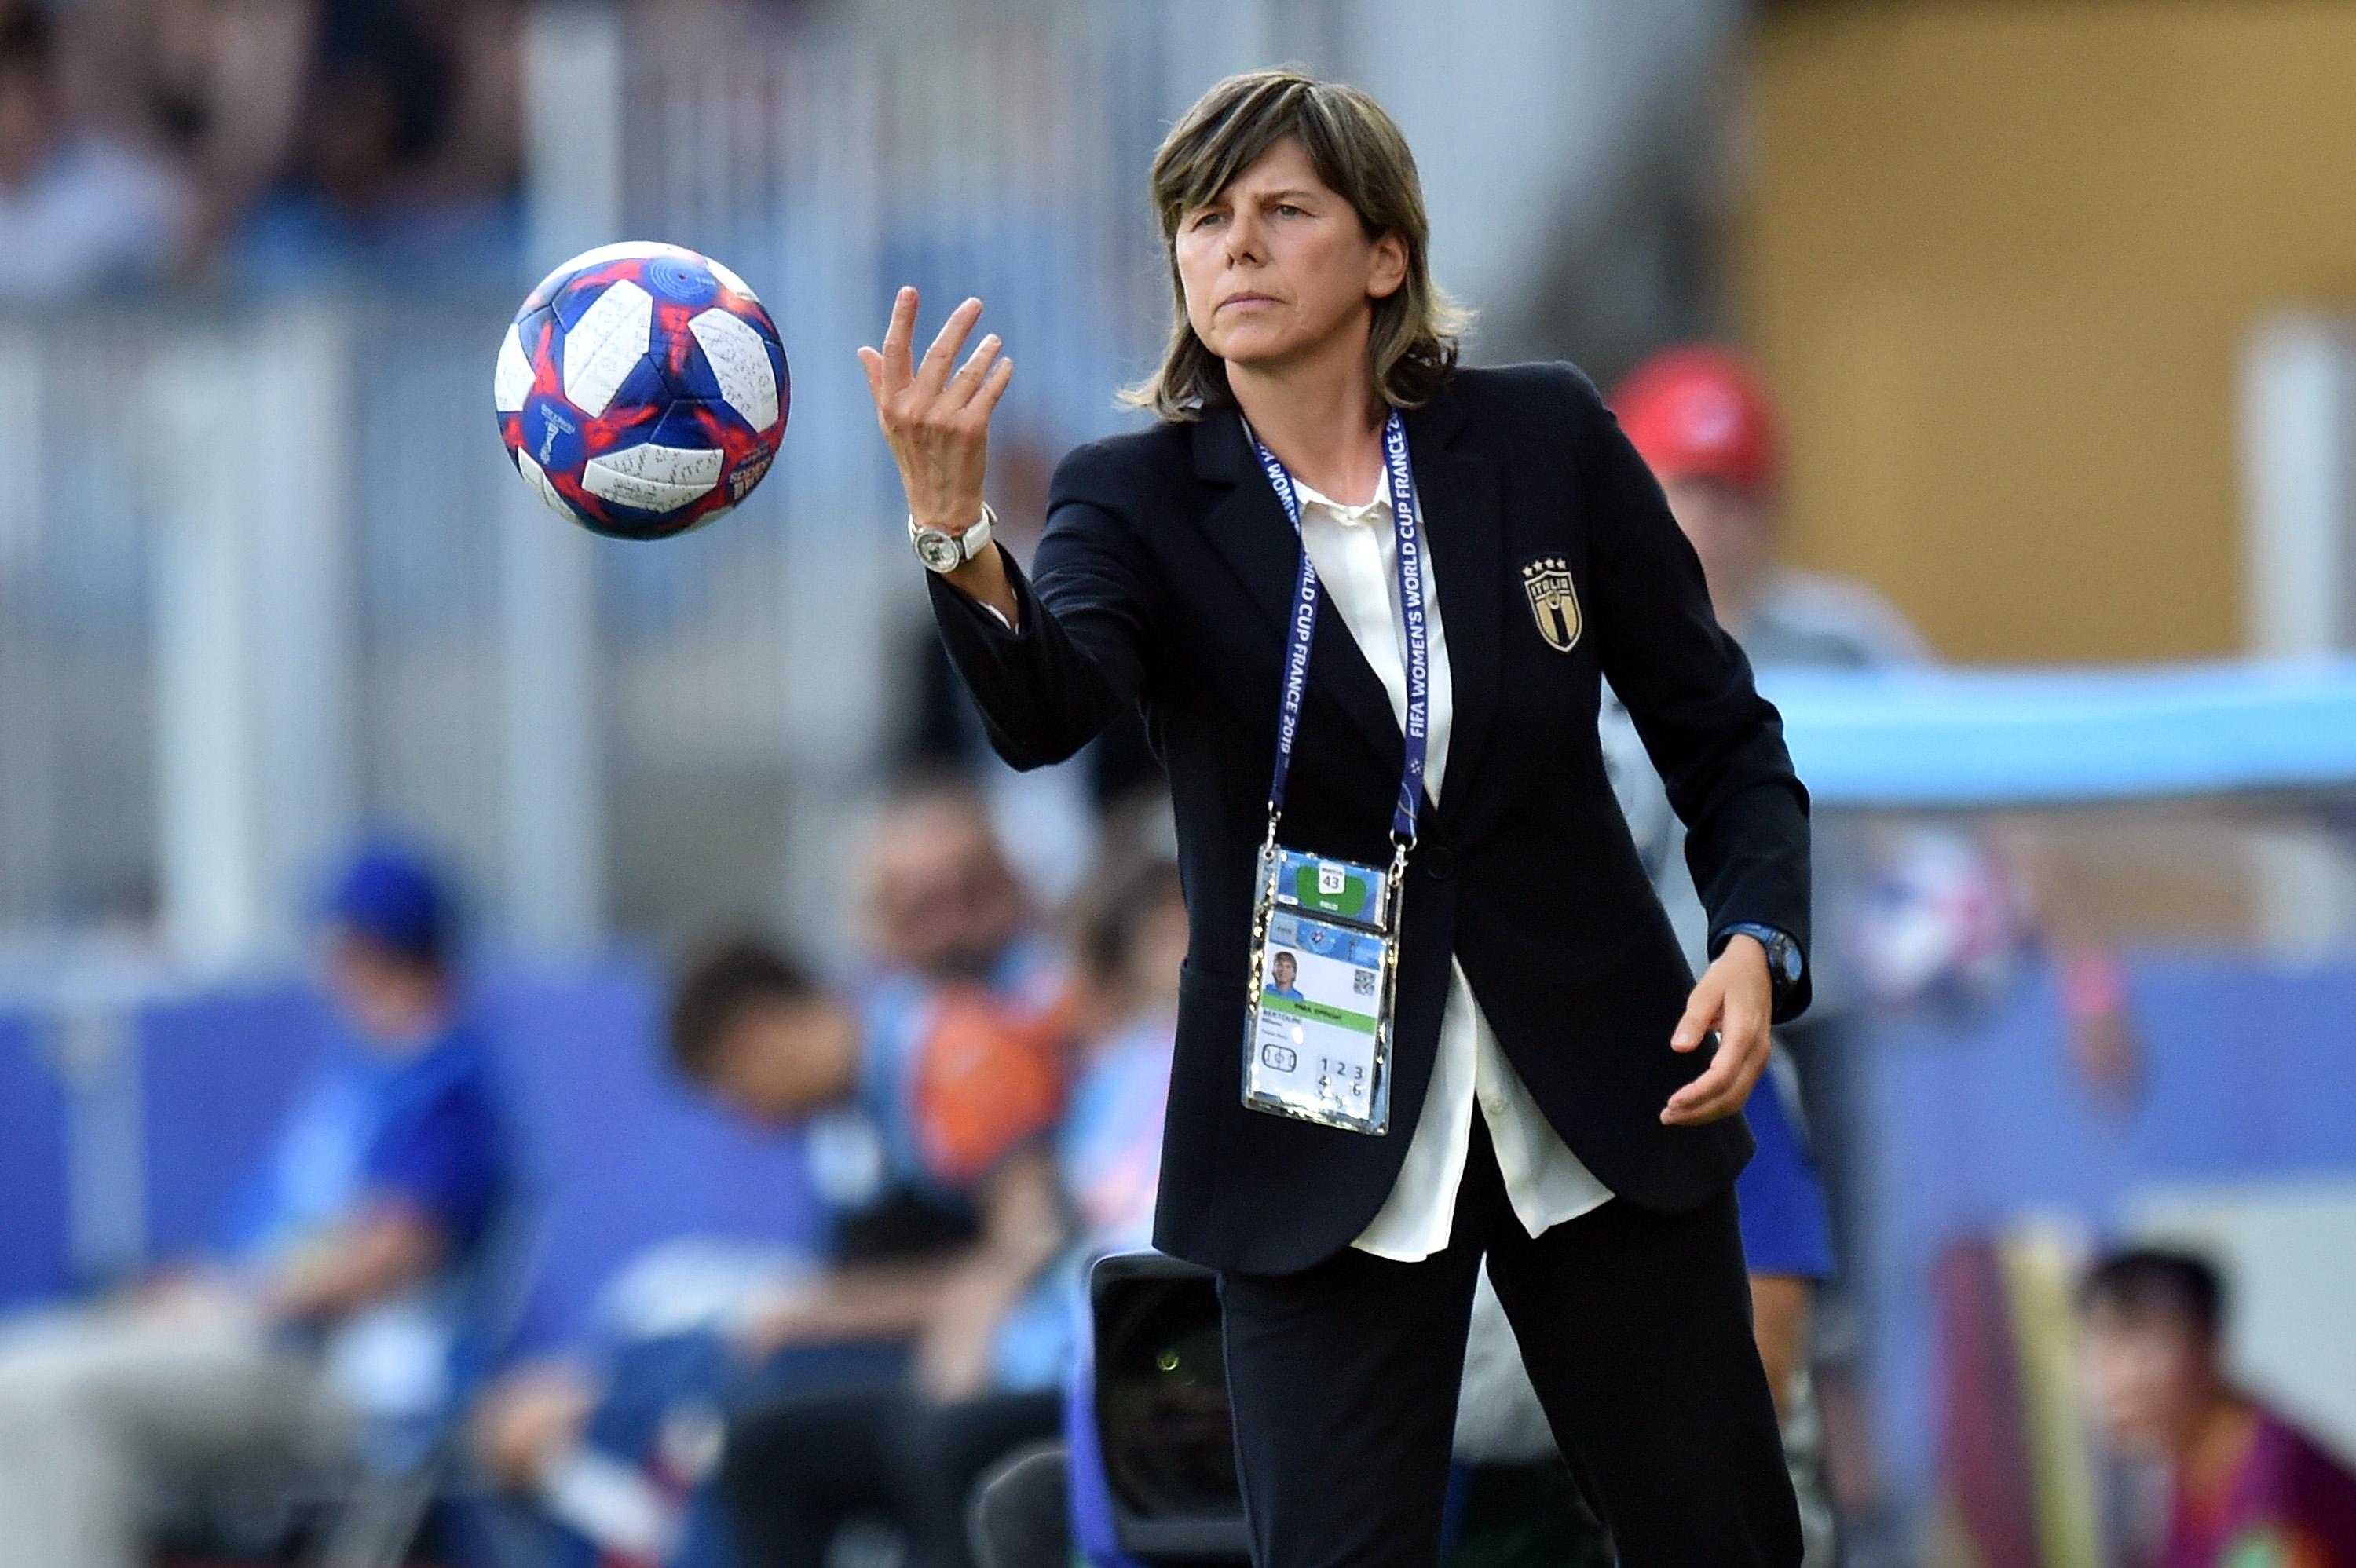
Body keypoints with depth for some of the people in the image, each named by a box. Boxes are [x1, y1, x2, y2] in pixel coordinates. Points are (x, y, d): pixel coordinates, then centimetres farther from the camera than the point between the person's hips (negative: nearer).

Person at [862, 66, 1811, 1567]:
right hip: (1328, 1146, -1)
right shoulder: (1140, 501, -5)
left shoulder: (1544, 441, -2)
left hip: (1599, 1104, 1)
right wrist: (952, 525, -46)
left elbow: (1720, 734, 5)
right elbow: (1048, 710, -27)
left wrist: (1759, 946, -12)